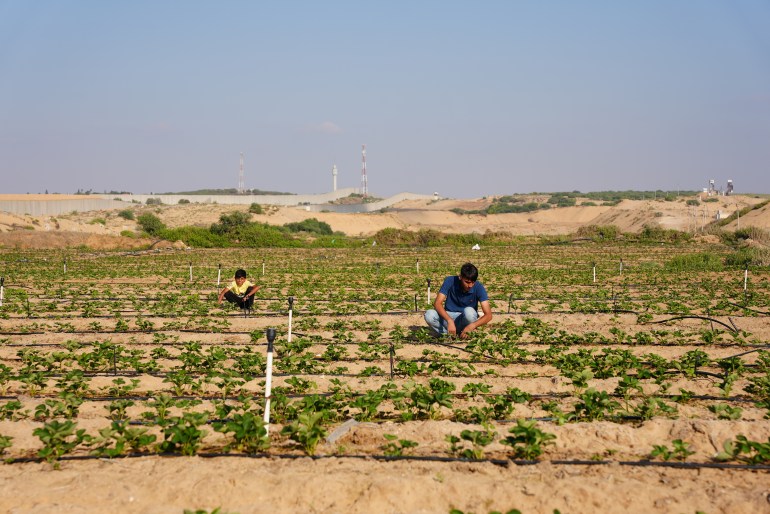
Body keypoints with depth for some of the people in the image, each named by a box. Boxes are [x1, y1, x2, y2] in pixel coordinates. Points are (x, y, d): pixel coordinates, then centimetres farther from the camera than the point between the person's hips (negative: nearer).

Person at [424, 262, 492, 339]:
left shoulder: (478, 287, -18)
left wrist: (472, 326, -41)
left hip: (465, 320, 0)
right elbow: (437, 303, -23)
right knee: (429, 315, -30)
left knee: (469, 311, -35)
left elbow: (488, 315, -22)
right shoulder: (450, 281, -16)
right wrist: (449, 320, -40)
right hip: (448, 316, 0)